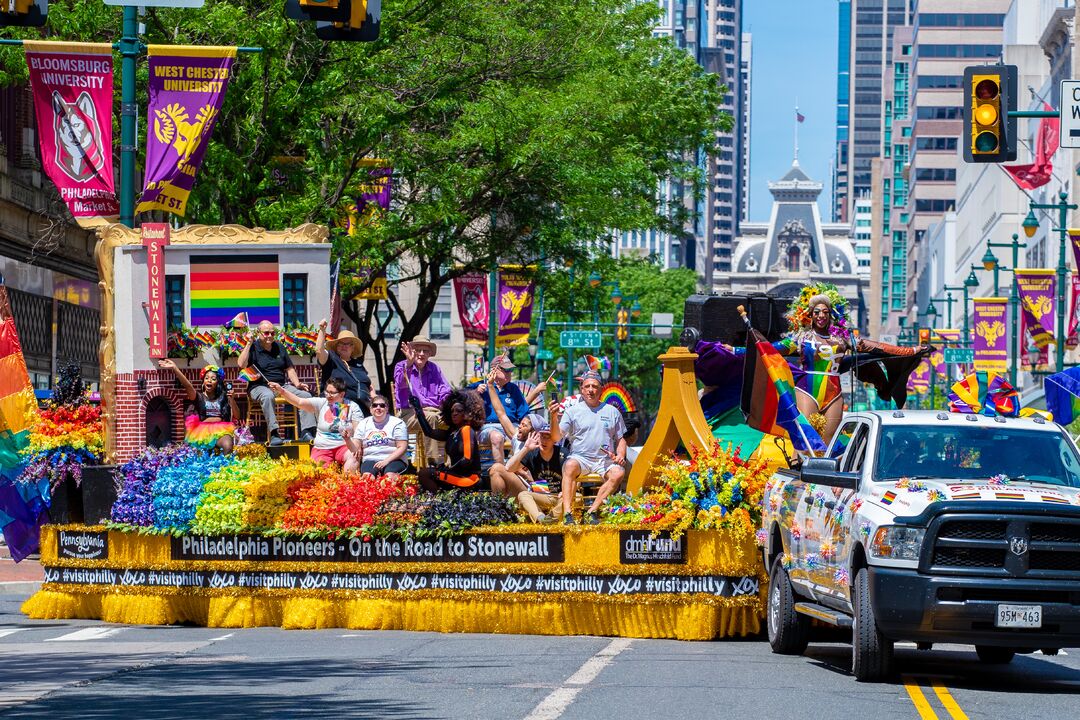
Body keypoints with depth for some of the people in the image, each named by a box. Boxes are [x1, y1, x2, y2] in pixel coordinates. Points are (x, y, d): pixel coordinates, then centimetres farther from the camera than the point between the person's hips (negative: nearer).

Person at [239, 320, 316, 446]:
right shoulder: (253, 348, 1)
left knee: (306, 395, -15)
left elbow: (289, 369, 21)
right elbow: (241, 364, -17)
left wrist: (297, 384, 5)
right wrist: (249, 344, -15)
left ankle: (306, 433, -20)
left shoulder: (279, 348, 18)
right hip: (260, 386, -6)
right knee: (267, 396, -41)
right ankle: (274, 434, -46)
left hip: (282, 385, 6)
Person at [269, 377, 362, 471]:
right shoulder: (321, 403, 3)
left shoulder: (352, 407, 1)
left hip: (344, 447, -1)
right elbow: (299, 402, -7)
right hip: (322, 448, 1)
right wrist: (282, 391, -23)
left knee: (353, 459, -32)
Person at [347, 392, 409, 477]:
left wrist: (386, 460, -16)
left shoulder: (397, 423, 6)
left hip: (393, 460, -2)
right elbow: (355, 448, 9)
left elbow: (402, 447, -2)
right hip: (370, 460, 2)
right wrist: (347, 439, -14)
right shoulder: (363, 424, 15)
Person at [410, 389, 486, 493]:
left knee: (424, 474, -17)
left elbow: (467, 460, -18)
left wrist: (448, 469, -11)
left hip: (467, 478, -9)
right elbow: (430, 432, 15)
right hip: (458, 473, 9)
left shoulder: (467, 431, -11)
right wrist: (418, 409, 15)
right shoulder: (453, 431, 14)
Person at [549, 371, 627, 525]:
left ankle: (592, 511, -29)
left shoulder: (612, 412, 16)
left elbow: (620, 439, 21)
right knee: (570, 466, -36)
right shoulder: (572, 411, 8)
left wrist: (620, 455, 1)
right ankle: (567, 513, -41)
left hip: (605, 460, 2)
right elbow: (556, 438, 1)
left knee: (619, 473, -30)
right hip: (580, 458, -2)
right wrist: (554, 418, -16)